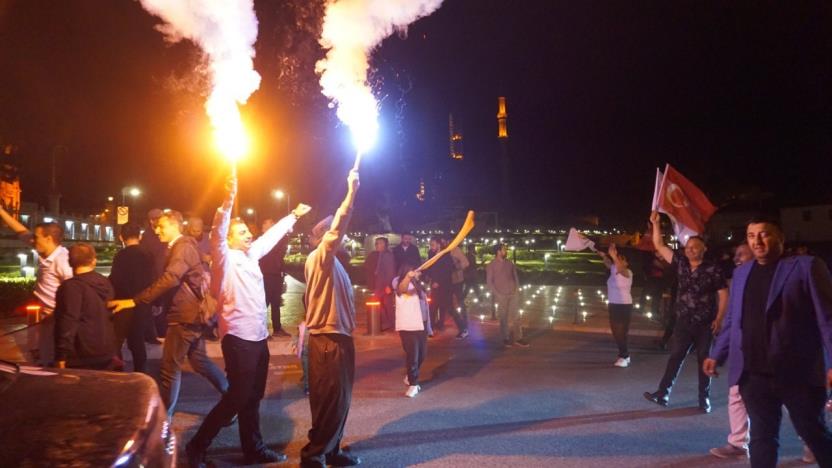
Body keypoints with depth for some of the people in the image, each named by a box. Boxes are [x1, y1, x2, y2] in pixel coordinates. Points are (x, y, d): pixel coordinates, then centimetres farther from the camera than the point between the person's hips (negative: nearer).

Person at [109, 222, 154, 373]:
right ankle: (140, 373, 19)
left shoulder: (121, 256, -13)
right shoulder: (147, 256, 4)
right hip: (141, 306, 6)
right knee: (137, 342, 15)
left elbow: (114, 282, -15)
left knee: (115, 344, 3)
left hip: (124, 306, -6)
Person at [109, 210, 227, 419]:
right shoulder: (179, 247, 16)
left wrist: (134, 301, -31)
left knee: (169, 367, -2)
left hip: (186, 315, -10)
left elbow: (169, 279, -30)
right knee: (198, 360, 17)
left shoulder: (183, 247, -17)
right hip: (191, 313, 10)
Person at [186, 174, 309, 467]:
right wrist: (229, 201, -40)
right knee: (237, 397, -4)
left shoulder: (251, 255, 14)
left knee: (253, 397, 15)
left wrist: (294, 215, 38)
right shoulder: (226, 258, -8)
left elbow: (271, 235, 28)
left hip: (259, 336, 8)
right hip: (238, 338, -8)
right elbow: (217, 234, -27)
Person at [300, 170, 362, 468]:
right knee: (330, 401, -5)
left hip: (337, 337, 10)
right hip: (328, 340, -10)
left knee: (338, 399, 16)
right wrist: (351, 192, -25)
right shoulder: (319, 258, -11)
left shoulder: (330, 263, 18)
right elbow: (337, 226, -24)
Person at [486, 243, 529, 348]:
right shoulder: (491, 265, -4)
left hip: (513, 294, 3)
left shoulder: (509, 263, 7)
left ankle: (518, 338, 8)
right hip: (501, 296, -3)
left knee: (516, 316, 3)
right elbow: (489, 282, -5)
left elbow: (515, 277, 13)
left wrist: (517, 289, 2)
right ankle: (506, 339, 15)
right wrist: (496, 294, -11)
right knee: (504, 318, 4)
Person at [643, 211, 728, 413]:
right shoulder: (681, 263, 3)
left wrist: (718, 319, -13)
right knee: (675, 358, 5)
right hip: (683, 322, 3)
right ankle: (662, 394, 6)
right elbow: (659, 246, 3)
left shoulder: (713, 269, -7)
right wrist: (656, 223, -5)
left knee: (704, 360, 7)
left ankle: (704, 399, 17)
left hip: (705, 324, -3)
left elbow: (723, 294, -6)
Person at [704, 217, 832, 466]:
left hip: (798, 373, -4)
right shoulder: (741, 272, 12)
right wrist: (717, 355, 13)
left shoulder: (807, 266, -3)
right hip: (754, 375, 4)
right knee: (762, 436, 9)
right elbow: (732, 320, 17)